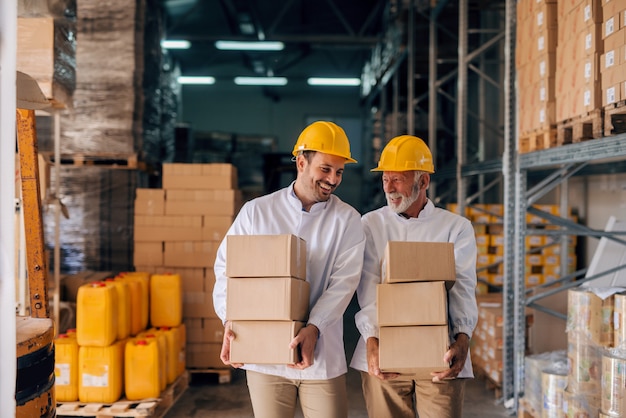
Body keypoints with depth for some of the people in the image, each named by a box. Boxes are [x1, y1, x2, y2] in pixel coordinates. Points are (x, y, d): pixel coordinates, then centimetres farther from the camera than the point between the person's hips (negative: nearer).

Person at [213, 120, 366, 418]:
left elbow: (344, 282, -8)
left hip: (322, 356, 0)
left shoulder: (347, 220, 1)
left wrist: (313, 329, -22)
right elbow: (227, 267, 5)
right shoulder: (256, 211, 4)